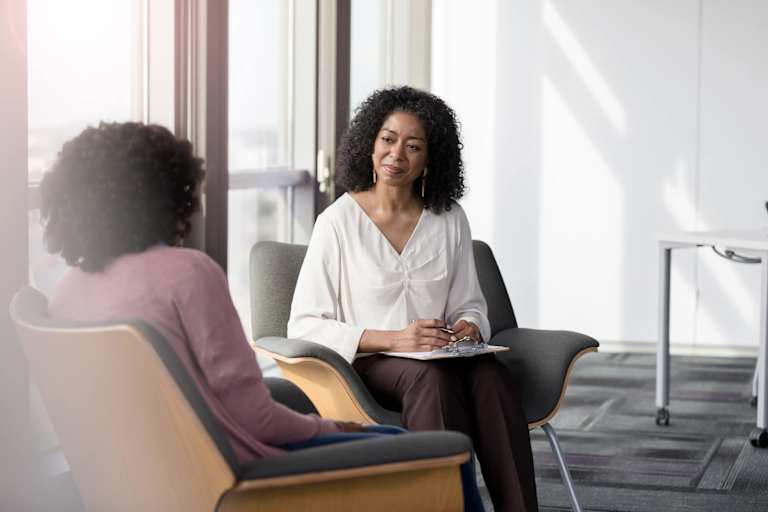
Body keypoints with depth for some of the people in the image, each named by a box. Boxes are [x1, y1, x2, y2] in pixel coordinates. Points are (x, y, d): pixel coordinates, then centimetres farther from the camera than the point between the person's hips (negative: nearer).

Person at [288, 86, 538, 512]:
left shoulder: (450, 220, 8)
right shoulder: (338, 221, -4)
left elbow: (470, 305, 15)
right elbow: (304, 326, -9)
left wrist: (467, 329, -10)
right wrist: (393, 339, -20)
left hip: (440, 360, 3)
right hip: (365, 365, -3)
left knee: (489, 373, -31)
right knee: (433, 376, -36)